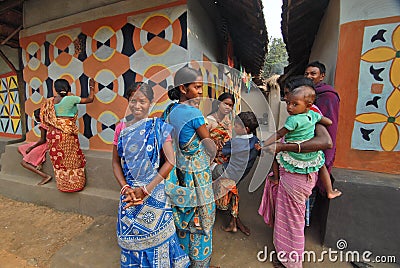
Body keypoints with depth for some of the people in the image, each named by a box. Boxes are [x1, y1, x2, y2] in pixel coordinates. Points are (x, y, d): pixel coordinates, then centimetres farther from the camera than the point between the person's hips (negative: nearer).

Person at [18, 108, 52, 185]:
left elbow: (42, 140, -20)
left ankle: (45, 176, -11)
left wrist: (31, 147, -7)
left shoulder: (43, 125, -21)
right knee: (20, 148, 20)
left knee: (23, 162, 1)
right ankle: (38, 163, 1)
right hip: (45, 143, 10)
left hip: (43, 145, -10)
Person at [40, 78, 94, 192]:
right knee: (71, 159, 6)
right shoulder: (70, 98, -10)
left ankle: (62, 184, 27)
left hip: (53, 133, 6)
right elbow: (90, 99, -2)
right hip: (67, 133, -6)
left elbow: (46, 119, 13)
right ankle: (73, 183, 16)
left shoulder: (50, 101, 6)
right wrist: (91, 86, 12)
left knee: (58, 159, 15)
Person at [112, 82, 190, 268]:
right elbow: (116, 162, 5)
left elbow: (170, 161, -15)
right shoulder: (121, 129, 1)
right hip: (129, 193, 4)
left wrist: (146, 189, -16)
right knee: (131, 236, 21)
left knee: (155, 234, 14)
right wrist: (125, 188, -9)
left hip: (155, 192, -3)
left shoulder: (159, 127, -10)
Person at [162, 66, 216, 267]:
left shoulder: (169, 110, 2)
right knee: (200, 221, 14)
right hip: (197, 176, -7)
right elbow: (210, 147, -12)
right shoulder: (194, 113, -20)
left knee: (183, 219, 24)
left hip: (179, 174, 8)